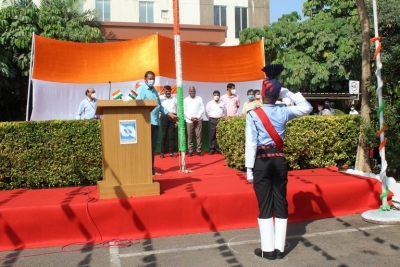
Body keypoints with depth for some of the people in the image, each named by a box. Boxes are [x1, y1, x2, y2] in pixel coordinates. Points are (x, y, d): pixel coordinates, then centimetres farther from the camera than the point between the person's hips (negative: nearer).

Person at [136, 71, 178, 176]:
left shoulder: (154, 90, 20)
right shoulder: (141, 90, -2)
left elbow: (159, 105, 25)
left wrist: (170, 114, 23)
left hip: (155, 121, 7)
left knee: (153, 146, 10)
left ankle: (151, 169, 18)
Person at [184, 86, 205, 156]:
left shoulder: (199, 99, 6)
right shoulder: (185, 100, 7)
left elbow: (202, 109, 2)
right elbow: (184, 111, 2)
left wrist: (197, 117, -9)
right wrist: (190, 118, -10)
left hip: (198, 120, 0)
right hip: (189, 120, 0)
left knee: (199, 135, -1)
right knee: (190, 136, 1)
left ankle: (199, 150, 4)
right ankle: (190, 151, 6)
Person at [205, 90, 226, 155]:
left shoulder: (222, 103, 4)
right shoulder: (209, 104, -2)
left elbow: (225, 112, 16)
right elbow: (207, 113, 6)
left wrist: (222, 118, 14)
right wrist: (211, 119, 10)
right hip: (212, 121, -1)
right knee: (212, 135, 0)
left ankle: (219, 148, 13)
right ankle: (212, 148, 8)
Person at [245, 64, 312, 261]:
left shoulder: (253, 114, -9)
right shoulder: (284, 112, 1)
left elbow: (251, 143, -12)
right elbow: (307, 107, 18)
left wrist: (249, 169, -7)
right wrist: (289, 94, 14)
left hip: (262, 162, -3)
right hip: (279, 160, 3)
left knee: (265, 206, 4)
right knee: (281, 204, 10)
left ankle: (268, 249, 11)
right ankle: (279, 248, 18)